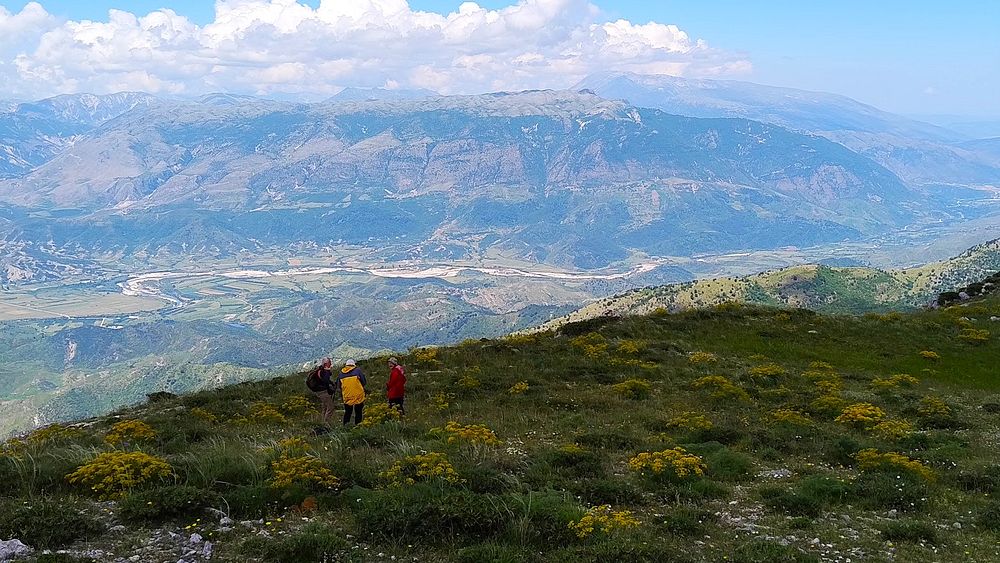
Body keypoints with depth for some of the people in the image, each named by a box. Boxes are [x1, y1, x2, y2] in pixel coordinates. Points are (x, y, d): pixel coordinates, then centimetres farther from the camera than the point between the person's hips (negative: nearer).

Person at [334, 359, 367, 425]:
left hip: (347, 397, 3)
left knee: (347, 412, 16)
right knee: (358, 412, 7)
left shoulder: (341, 373, 6)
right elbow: (364, 382, -1)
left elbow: (338, 386, 13)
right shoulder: (357, 370, -4)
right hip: (358, 396, -3)